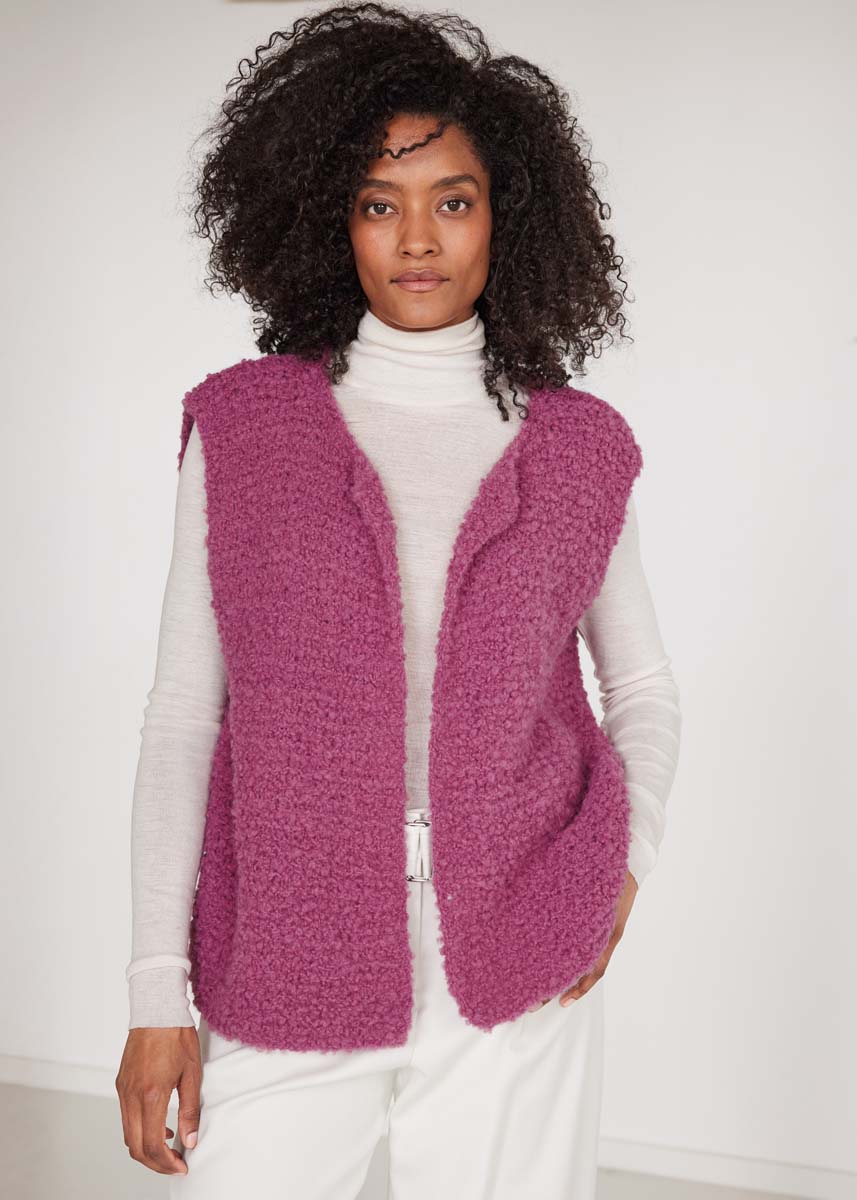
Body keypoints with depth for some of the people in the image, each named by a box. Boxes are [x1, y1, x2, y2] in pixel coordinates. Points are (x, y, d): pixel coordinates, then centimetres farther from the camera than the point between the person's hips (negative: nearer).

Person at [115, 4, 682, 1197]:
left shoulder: (578, 449, 3)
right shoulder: (240, 425, 1)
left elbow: (644, 691, 15)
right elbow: (183, 715, 1)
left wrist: (629, 859, -2)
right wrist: (157, 988, -3)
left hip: (516, 975, 1)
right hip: (289, 980, 0)